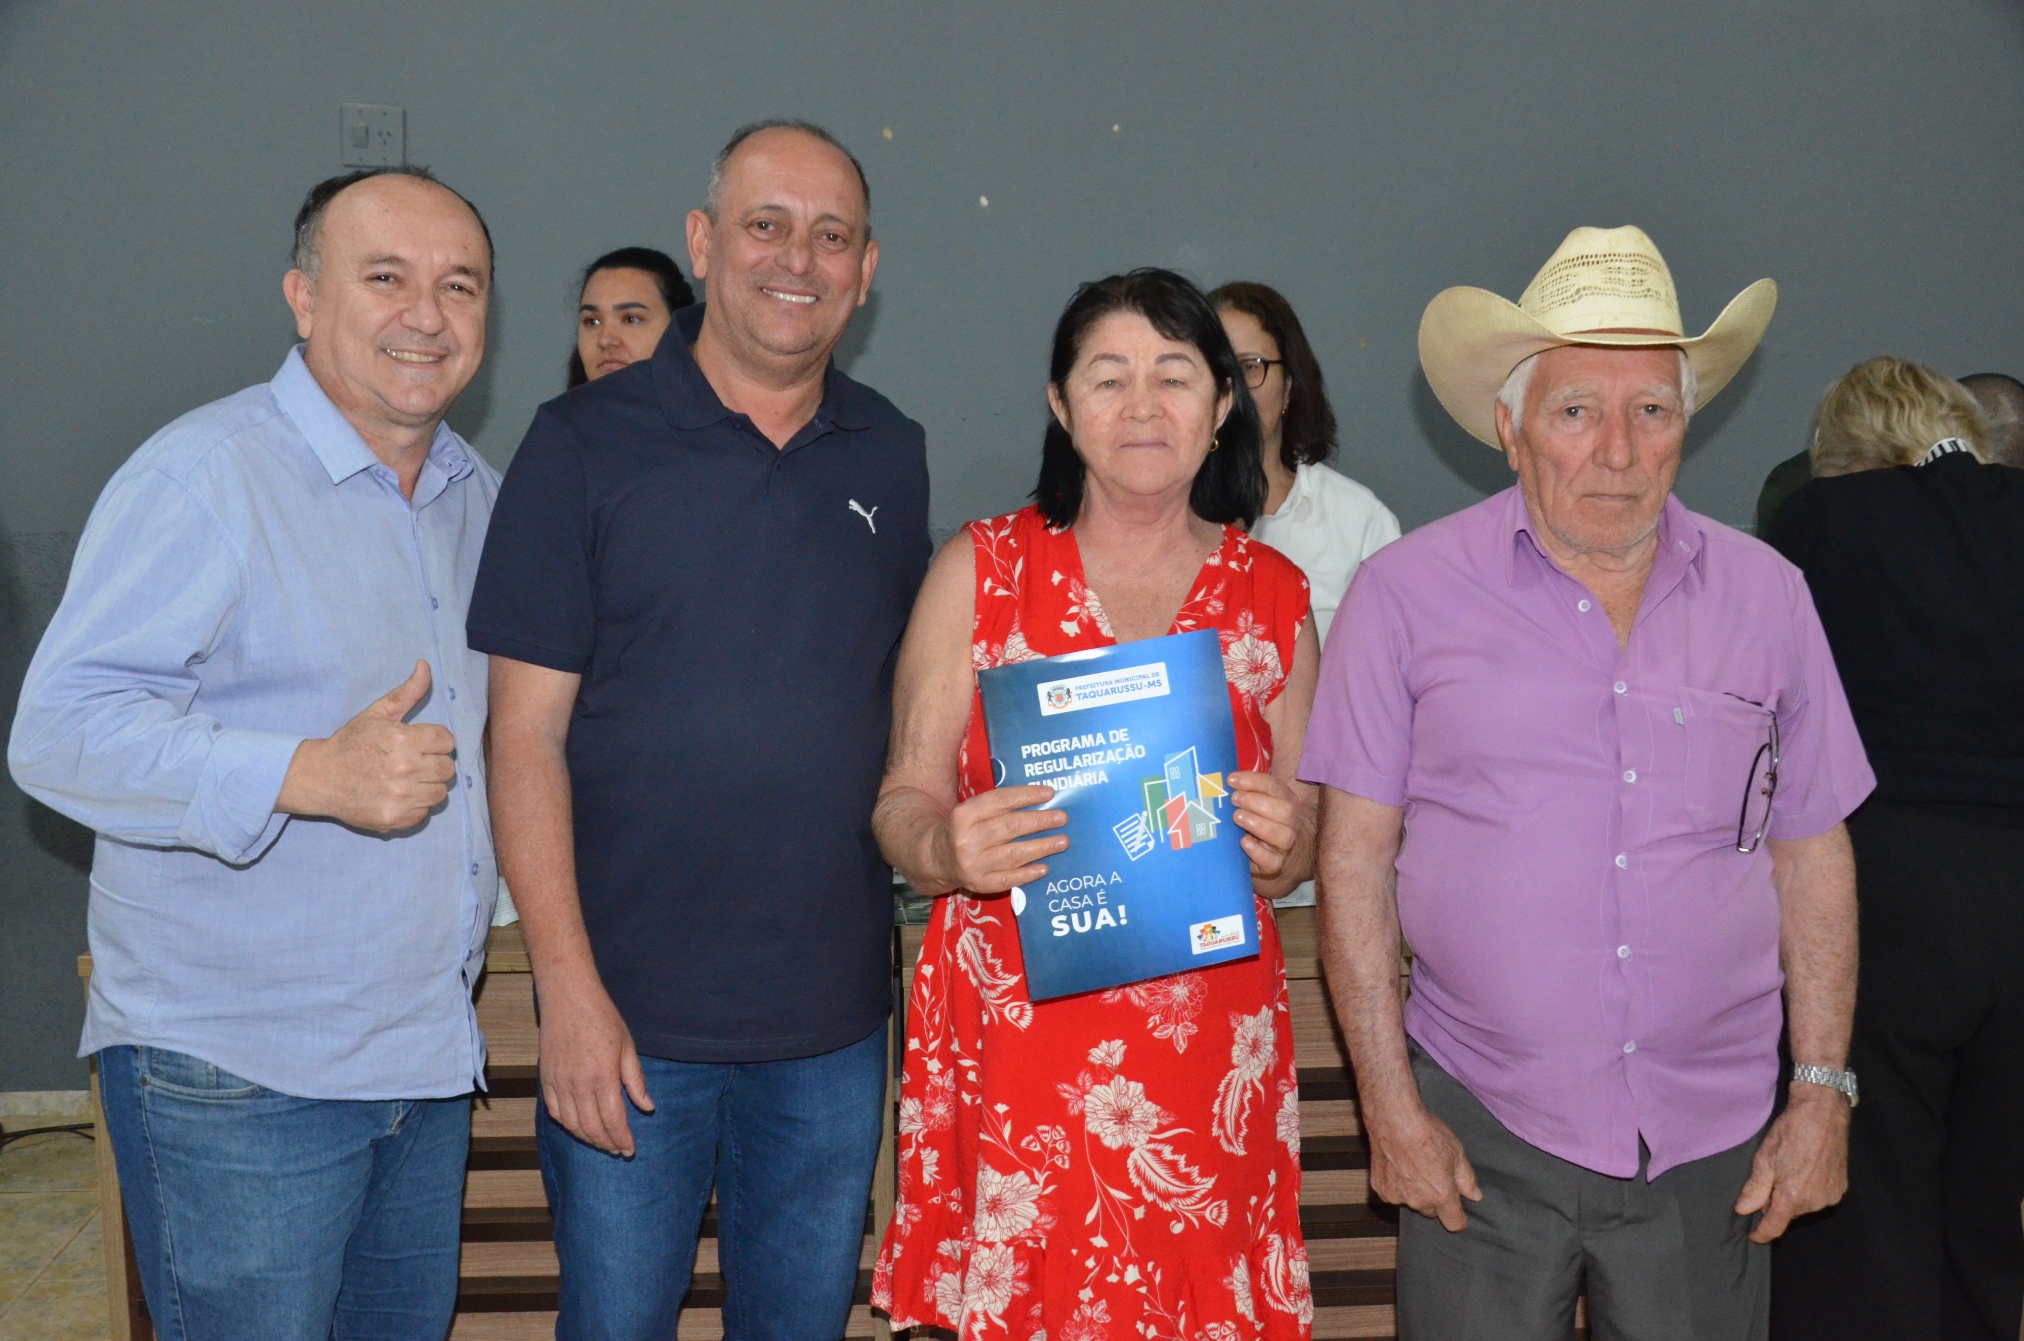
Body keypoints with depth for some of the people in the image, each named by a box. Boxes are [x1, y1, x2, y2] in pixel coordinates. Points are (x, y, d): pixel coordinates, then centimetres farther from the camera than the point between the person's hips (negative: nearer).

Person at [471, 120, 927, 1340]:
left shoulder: (892, 457, 5)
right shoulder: (587, 443, -6)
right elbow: (527, 733, -8)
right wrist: (571, 989, -13)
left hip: (835, 1018, 3)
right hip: (631, 1016, -3)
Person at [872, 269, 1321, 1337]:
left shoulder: (1273, 595, 6)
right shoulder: (980, 569, 1)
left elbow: (1301, 842, 14)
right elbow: (901, 801, 1)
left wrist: (1281, 845, -8)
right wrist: (946, 849, -20)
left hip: (1209, 1052, 2)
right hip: (1011, 1039, -1)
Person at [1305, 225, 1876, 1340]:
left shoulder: (1766, 596, 4)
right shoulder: (1407, 595, -5)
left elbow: (1813, 854, 9)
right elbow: (1355, 856, -4)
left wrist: (1823, 1092, 6)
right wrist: (1389, 1104, -6)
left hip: (1712, 1138, 3)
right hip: (1481, 1127, -2)